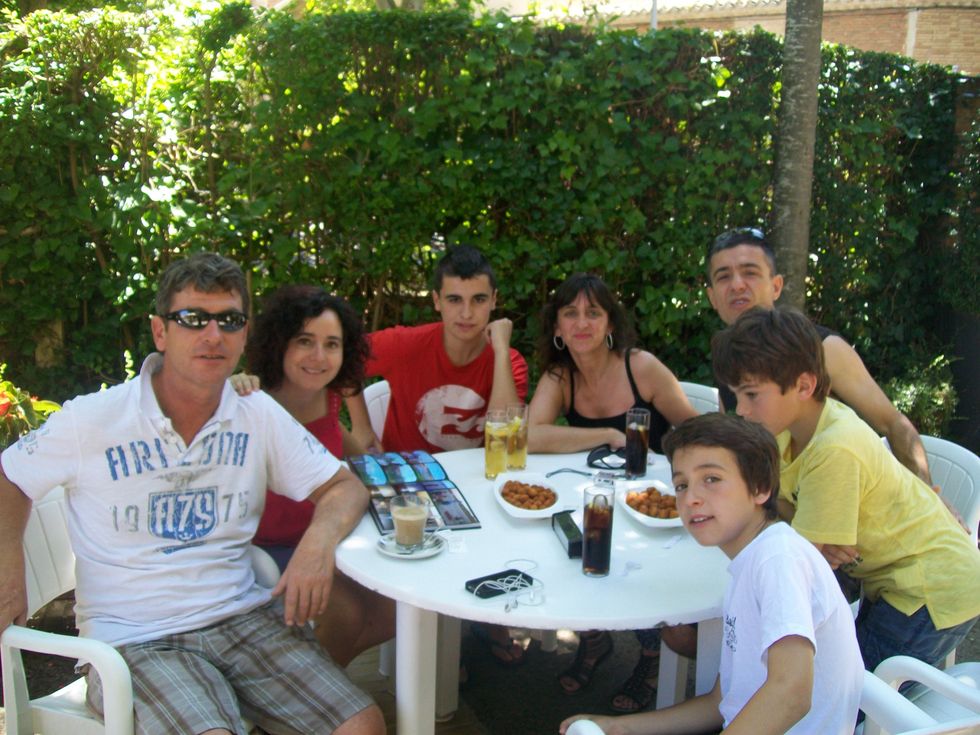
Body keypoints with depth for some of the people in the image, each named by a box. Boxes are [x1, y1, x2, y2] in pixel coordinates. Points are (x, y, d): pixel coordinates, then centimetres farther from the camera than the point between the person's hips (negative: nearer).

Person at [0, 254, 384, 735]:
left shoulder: (259, 416, 4)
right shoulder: (91, 421, -3)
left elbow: (345, 488, 8)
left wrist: (318, 542, -14)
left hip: (243, 618, 3)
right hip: (134, 638, -2)